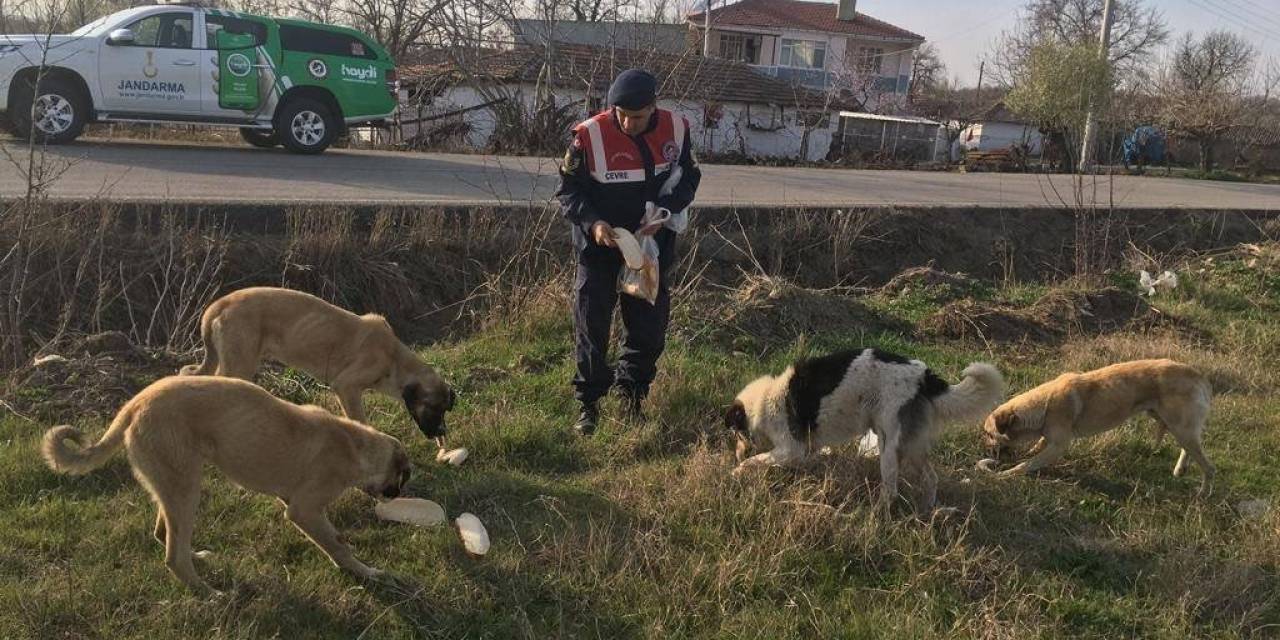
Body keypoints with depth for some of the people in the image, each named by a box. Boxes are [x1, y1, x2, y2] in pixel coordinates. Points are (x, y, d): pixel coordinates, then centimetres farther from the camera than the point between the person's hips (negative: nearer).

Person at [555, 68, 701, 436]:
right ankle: (589, 405, 14)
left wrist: (664, 212, -14)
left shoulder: (676, 129, -10)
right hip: (599, 245, -3)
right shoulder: (590, 135, -19)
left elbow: (688, 178, 3)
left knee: (649, 327, 9)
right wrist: (592, 222, -27)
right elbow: (568, 189, -9)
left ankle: (632, 397, 28)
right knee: (591, 326, 0)